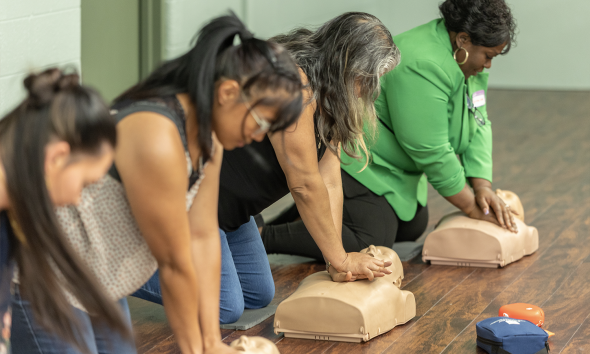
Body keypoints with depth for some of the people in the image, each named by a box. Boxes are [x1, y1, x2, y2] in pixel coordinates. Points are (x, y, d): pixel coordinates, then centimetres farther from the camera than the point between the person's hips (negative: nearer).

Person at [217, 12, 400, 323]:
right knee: (226, 308, -14)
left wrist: (339, 261, -9)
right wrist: (340, 260, -16)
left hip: (228, 205, 10)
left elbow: (329, 181, -1)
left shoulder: (330, 97, 3)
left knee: (257, 296, 14)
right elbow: (304, 184, -24)